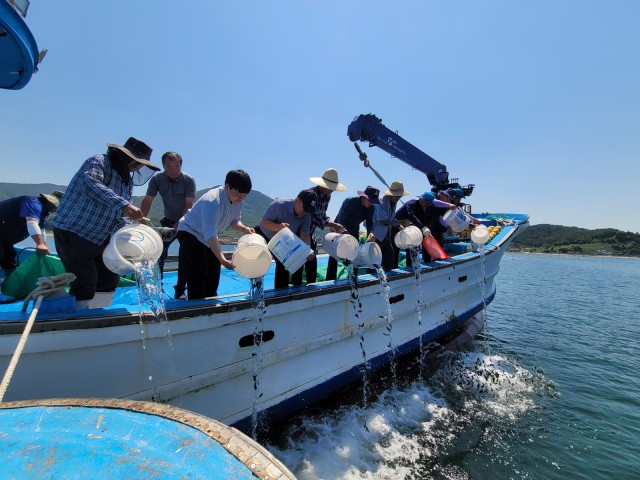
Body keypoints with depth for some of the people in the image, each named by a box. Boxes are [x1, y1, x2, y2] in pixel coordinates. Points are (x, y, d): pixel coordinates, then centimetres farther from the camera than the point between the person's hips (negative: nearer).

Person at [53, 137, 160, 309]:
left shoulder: (128, 180, 10)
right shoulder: (99, 162, -13)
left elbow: (120, 217, 8)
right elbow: (91, 183, -37)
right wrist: (123, 204, -47)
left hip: (99, 238, 9)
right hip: (72, 232, -8)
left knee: (110, 278, 11)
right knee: (85, 282, -12)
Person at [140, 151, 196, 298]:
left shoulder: (189, 180, -18)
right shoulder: (157, 179, -10)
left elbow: (189, 205, -22)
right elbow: (147, 201, -8)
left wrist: (179, 223, -31)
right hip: (169, 221, 3)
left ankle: (180, 291, 6)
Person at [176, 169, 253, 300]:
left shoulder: (238, 201, -13)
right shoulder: (212, 202, -38)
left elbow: (234, 221, 0)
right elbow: (210, 236, -44)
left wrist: (244, 228, -24)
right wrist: (223, 260, -52)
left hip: (209, 237, 8)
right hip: (190, 233, -8)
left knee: (213, 273, 10)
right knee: (198, 275, -13)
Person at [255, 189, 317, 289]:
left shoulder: (307, 216, -18)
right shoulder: (279, 205, -31)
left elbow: (305, 234, -26)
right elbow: (264, 221, -30)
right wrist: (278, 227, -50)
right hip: (263, 236, -4)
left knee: (283, 264, -2)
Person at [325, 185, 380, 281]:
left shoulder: (371, 208, -11)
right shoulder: (349, 201, -27)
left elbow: (370, 222, -15)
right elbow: (340, 220, -30)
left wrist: (370, 232, -39)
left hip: (354, 231, 5)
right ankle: (330, 281, -3)